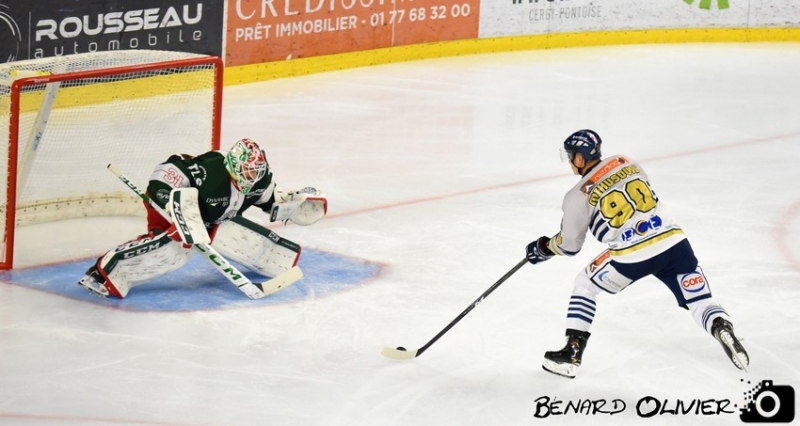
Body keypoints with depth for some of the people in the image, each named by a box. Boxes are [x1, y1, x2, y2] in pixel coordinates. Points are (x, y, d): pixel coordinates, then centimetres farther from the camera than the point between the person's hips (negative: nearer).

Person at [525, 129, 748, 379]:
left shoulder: (578, 196, 4)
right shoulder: (626, 163, 16)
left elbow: (570, 246, 13)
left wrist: (544, 248, 35)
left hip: (632, 257, -3)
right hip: (673, 241, 4)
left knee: (585, 286, 19)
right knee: (701, 300, 8)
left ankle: (572, 354, 15)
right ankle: (723, 328, -24)